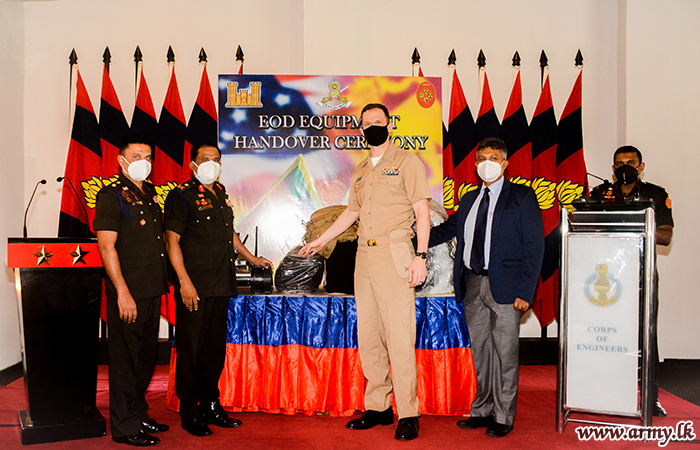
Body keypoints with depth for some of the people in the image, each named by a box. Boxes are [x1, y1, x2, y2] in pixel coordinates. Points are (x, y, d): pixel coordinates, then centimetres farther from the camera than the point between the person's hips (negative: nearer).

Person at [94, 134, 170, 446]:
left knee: (146, 356, 16)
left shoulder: (149, 195, 16)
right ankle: (124, 426, 13)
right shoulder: (112, 195, -9)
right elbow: (106, 246, -16)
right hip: (129, 292, -8)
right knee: (125, 358, 1)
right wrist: (123, 292, -20)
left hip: (152, 291, 8)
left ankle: (139, 415, 30)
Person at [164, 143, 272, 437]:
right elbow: (172, 240, -11)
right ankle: (189, 412, 12)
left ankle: (210, 405, 24)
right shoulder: (181, 196, -5)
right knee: (191, 349, 0)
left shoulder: (221, 194, 17)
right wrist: (185, 282, -17)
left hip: (222, 285, 7)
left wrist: (251, 258, 32)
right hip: (195, 288, -7)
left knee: (216, 347, 12)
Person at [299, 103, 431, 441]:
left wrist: (420, 256, -14)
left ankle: (408, 415, 0)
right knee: (368, 336, 7)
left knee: (399, 336, -9)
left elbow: (422, 211, -4)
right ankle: (378, 408, 17)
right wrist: (321, 241, 32)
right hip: (364, 257, 6)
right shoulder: (360, 171, 21)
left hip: (395, 255, -6)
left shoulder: (407, 162, 3)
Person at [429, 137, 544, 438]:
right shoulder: (469, 199, 16)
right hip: (472, 284, 5)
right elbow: (446, 230, 23)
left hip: (504, 287, -5)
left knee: (504, 352, 2)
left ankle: (503, 417, 16)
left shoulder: (522, 197, 0)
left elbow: (535, 247, -5)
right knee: (480, 351, 13)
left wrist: (525, 291, -12)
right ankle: (482, 410, 25)